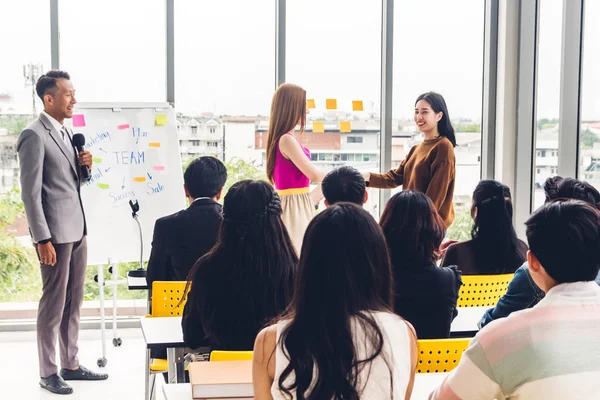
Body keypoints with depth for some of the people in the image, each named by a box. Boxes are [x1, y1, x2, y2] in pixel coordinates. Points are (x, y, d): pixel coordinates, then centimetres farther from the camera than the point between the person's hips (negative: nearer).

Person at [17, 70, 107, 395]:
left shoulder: (66, 132, 14)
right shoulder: (34, 135, -13)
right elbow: (30, 192, -16)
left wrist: (83, 167, -1)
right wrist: (43, 239, -19)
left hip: (77, 229, 8)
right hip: (55, 233, -8)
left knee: (74, 301, 14)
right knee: (53, 304, 0)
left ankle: (71, 364, 25)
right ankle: (48, 373, 11)